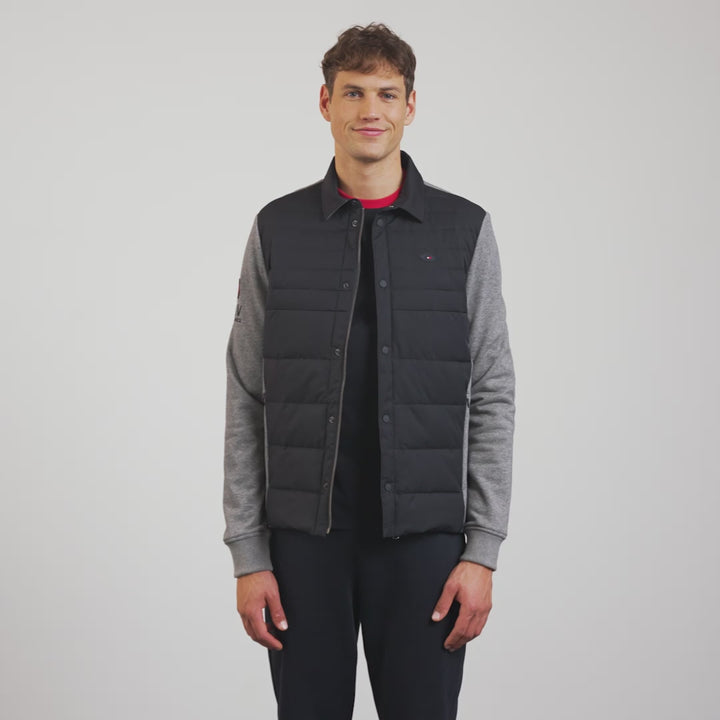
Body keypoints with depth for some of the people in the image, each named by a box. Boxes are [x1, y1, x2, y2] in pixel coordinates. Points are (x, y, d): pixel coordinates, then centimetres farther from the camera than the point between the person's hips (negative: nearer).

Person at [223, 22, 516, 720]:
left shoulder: (464, 230, 3)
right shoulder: (278, 230, 4)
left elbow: (492, 398, 2)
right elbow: (245, 405, 5)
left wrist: (483, 550, -4)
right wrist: (248, 554, 0)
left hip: (422, 536, 0)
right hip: (304, 536, 1)